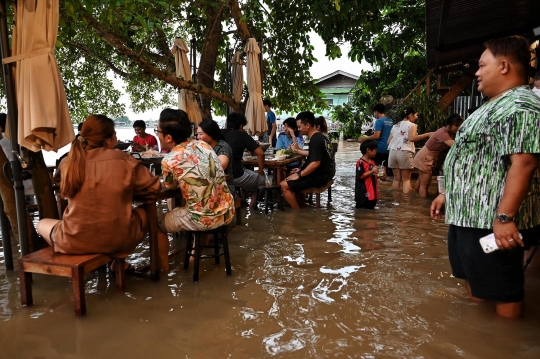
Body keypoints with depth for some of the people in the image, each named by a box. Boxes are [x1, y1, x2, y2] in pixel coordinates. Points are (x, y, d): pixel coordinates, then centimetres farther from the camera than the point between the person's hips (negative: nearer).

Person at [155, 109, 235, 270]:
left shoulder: (169, 160, -14)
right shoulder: (203, 144, 3)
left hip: (204, 219, -6)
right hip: (227, 212, 6)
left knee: (156, 221, 19)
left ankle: (163, 266, 32)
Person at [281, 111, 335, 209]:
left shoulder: (315, 140, -20)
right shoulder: (320, 136, 11)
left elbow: (315, 163, -28)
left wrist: (299, 175, -18)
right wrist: (301, 170, 13)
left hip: (319, 177, -11)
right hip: (324, 173, 11)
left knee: (283, 186, -12)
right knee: (291, 176, 26)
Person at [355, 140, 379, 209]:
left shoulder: (372, 162, 13)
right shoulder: (361, 162, -16)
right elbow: (360, 176, -21)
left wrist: (376, 173, 9)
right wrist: (372, 171, -22)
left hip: (372, 193, 9)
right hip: (363, 194, -9)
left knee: (371, 209, 17)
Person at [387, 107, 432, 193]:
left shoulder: (395, 126, 20)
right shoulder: (411, 125, 2)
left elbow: (389, 141, 16)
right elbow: (411, 138, -17)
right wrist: (427, 134, -13)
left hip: (393, 152, 5)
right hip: (404, 153, -5)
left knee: (396, 178, 11)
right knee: (406, 179, 3)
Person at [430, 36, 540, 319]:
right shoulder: (494, 107, 19)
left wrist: (505, 216, -30)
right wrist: (447, 194, 22)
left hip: (492, 220, -11)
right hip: (468, 215, 11)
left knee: (501, 290, 3)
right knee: (474, 280, 21)